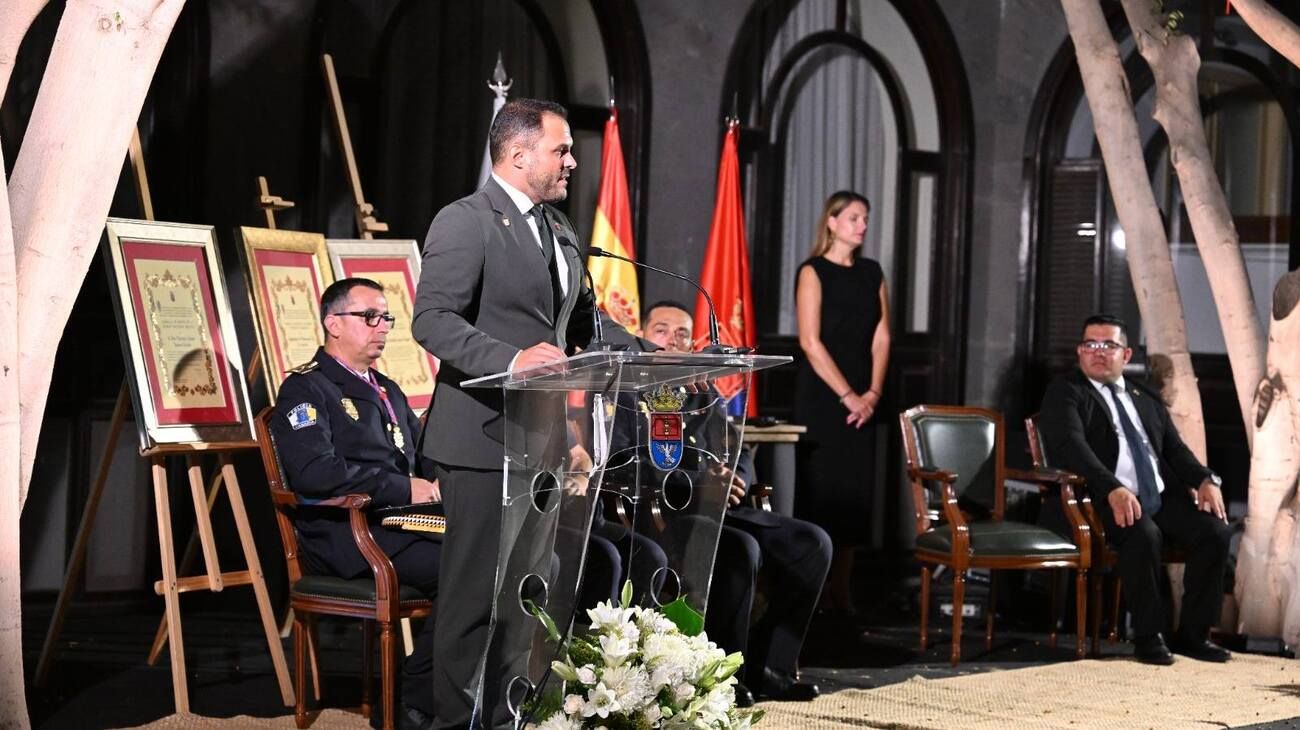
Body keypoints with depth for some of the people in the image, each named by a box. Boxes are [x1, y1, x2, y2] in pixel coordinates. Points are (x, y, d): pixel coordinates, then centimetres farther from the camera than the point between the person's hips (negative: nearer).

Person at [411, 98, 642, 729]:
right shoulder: (465, 222, -12)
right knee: (476, 589, -4)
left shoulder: (557, 228, 16)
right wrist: (511, 360, -33)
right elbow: (432, 320, -21)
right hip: (485, 437, -9)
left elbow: (582, 318, 24)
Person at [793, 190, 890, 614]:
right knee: (820, 489, -4)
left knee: (855, 491, 3)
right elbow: (811, 342, -11)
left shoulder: (872, 273, 13)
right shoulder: (814, 272, -4)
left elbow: (881, 337, 8)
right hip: (820, 394, -5)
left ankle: (841, 592, 8)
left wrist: (872, 393, -4)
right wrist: (847, 395, -13)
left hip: (862, 400, 5)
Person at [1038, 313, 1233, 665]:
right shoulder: (1065, 392, 4)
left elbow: (1174, 448, 19)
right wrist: (1113, 489, -29)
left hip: (1162, 497, 6)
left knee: (1216, 531, -17)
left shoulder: (1146, 399, 25)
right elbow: (1071, 446, -13)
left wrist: (1205, 480, -4)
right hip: (1107, 501, -6)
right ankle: (1148, 637, -19)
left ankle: (1192, 634, -4)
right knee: (1144, 535, -35)